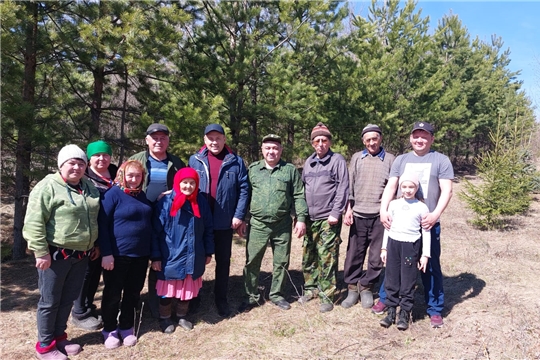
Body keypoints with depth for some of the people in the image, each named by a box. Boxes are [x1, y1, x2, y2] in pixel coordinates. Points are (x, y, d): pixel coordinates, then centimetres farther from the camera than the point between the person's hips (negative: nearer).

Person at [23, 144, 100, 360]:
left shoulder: (89, 187, 9)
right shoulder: (48, 187, -12)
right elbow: (34, 222, -16)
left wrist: (94, 245, 19)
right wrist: (41, 251, -18)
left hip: (81, 255, 7)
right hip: (56, 255, -6)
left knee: (68, 299, 17)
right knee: (50, 301, 7)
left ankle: (59, 337, 33)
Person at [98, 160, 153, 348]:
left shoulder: (143, 196, 8)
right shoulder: (113, 194, -10)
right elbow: (102, 225, -13)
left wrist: (152, 252, 13)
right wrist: (106, 253, -17)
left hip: (141, 255, 6)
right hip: (118, 255, -6)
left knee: (133, 293, 15)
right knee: (113, 294, 9)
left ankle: (127, 327, 31)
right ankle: (110, 329, 26)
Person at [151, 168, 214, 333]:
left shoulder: (201, 202, 0)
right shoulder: (166, 202, -11)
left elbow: (208, 229, 8)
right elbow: (156, 231, -9)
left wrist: (208, 252, 7)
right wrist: (155, 256, -10)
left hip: (193, 257, 4)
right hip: (171, 257, -3)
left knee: (188, 289, 16)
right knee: (168, 289, 11)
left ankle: (182, 316, 36)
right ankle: (164, 318, 32)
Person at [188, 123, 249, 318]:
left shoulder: (236, 162, -2)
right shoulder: (195, 160, 0)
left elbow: (244, 189, -2)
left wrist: (239, 216, -8)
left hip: (225, 221, 0)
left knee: (223, 261, 11)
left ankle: (221, 299, 26)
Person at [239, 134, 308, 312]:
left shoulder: (290, 170, 3)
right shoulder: (252, 169, 6)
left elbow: (299, 196, 3)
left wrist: (301, 219, -4)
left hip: (282, 225, 0)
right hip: (257, 225, 0)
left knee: (281, 262, 10)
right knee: (252, 261, 5)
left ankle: (277, 294, 28)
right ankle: (252, 296, 21)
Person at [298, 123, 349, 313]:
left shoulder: (337, 160, -2)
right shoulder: (309, 162, 14)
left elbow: (342, 189, -8)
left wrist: (335, 213, -14)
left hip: (328, 219, -5)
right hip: (309, 218, 6)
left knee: (327, 259, -3)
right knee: (308, 256, 12)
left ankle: (327, 296, 7)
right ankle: (310, 288, 27)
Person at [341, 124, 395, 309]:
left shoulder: (390, 159, 5)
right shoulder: (357, 158, 9)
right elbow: (349, 185, 8)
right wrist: (348, 209, 0)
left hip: (380, 215, -1)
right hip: (358, 214, 1)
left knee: (377, 256, 5)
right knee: (354, 253, 6)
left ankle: (366, 287, 23)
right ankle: (352, 287, 21)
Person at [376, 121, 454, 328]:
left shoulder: (441, 160, 3)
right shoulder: (401, 160, 10)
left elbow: (446, 191, -5)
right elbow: (390, 187, 3)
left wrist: (435, 214, -19)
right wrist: (384, 210, -12)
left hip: (428, 223, -2)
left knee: (431, 266, 5)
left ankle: (435, 310, 18)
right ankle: (385, 299, 27)